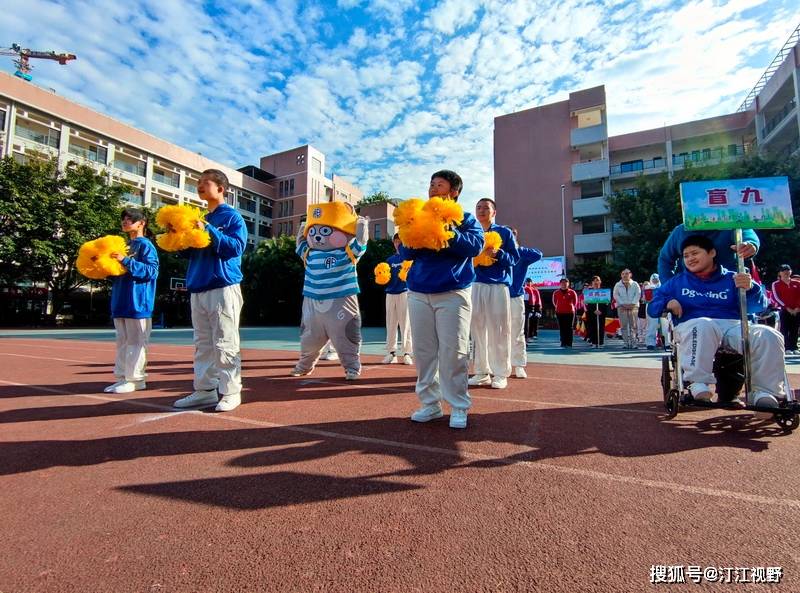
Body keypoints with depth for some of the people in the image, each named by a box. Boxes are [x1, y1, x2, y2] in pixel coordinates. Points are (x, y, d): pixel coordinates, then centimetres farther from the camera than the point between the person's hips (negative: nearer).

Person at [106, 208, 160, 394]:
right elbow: (118, 273, 25)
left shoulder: (145, 245, -5)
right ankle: (123, 377, 19)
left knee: (135, 342, -4)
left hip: (138, 302, -9)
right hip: (121, 302, 9)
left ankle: (136, 379, 2)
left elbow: (152, 271, -18)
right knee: (122, 341, 12)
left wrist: (126, 260, -22)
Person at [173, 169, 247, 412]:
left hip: (224, 288, -7)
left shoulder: (232, 216, 0)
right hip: (198, 289, 8)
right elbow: (192, 252, 23)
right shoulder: (201, 218, 20)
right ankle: (205, 389, 19)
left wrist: (208, 230, -17)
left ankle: (230, 392, 2)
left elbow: (236, 247, -14)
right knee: (202, 344, 11)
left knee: (224, 344, -6)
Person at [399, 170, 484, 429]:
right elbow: (405, 253, 10)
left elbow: (476, 246, -10)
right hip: (418, 294, 4)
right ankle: (430, 403, 16)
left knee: (453, 352, -4)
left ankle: (459, 407, 9)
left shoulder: (465, 219, 8)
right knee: (423, 351, 4)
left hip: (453, 293, -3)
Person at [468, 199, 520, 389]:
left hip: (498, 285, -3)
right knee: (477, 329, 5)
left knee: (499, 330, -2)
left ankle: (501, 374, 8)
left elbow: (514, 258, 1)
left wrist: (498, 253, -16)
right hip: (475, 285, 3)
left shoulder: (505, 232, 7)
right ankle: (482, 372, 15)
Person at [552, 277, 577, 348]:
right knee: (562, 328, 3)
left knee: (569, 328, -2)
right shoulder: (556, 293, 5)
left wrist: (571, 307, 7)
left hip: (570, 312, -1)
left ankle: (569, 343, 2)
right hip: (560, 313, 1)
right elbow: (554, 302, 18)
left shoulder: (572, 292, 1)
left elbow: (575, 302, 12)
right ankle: (563, 343, 9)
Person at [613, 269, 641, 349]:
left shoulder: (635, 284, 10)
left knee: (633, 326, -3)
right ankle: (626, 343, -1)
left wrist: (632, 303, -11)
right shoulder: (617, 285, 11)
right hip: (622, 307, 0)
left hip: (633, 306, 0)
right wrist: (623, 304, -9)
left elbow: (638, 294, 2)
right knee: (623, 326, -4)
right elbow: (616, 295, 3)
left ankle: (633, 343, -1)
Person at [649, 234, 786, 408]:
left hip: (733, 325, 2)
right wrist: (668, 303, -3)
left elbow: (757, 307, 9)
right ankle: (698, 382, -39)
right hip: (693, 326, -2)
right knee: (704, 326, -39)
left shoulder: (731, 279, 20)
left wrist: (750, 288, -13)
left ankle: (764, 391, -16)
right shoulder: (677, 282, 22)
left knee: (769, 336, -27)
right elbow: (652, 307, 20)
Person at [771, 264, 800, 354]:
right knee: (785, 329, -7)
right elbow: (776, 298, -4)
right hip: (784, 310, -3)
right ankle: (787, 348, -7)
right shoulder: (776, 284, 2)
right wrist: (787, 308, -10)